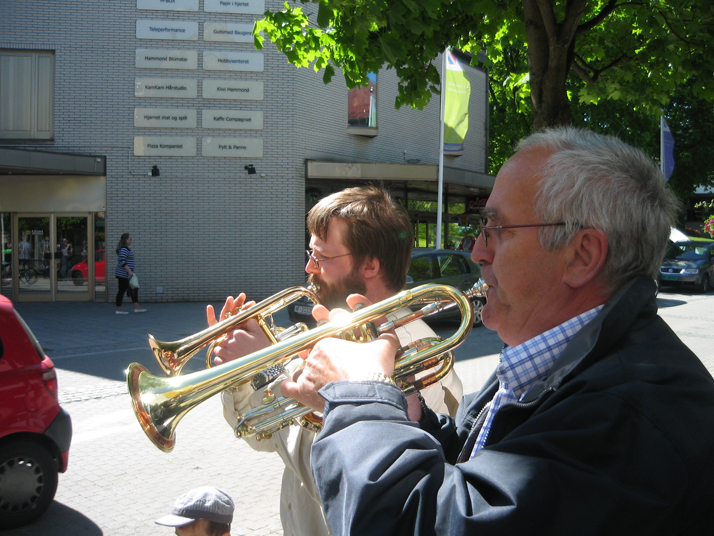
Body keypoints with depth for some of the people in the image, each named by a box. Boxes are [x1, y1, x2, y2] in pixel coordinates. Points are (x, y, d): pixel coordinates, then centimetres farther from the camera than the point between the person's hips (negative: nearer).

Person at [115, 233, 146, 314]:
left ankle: (137, 308, 10)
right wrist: (129, 270, -27)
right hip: (123, 274, -11)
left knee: (134, 290, 9)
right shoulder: (124, 249, -16)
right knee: (122, 290, -4)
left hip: (127, 275, 11)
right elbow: (122, 262, -24)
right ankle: (119, 310, 3)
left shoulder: (125, 249, 16)